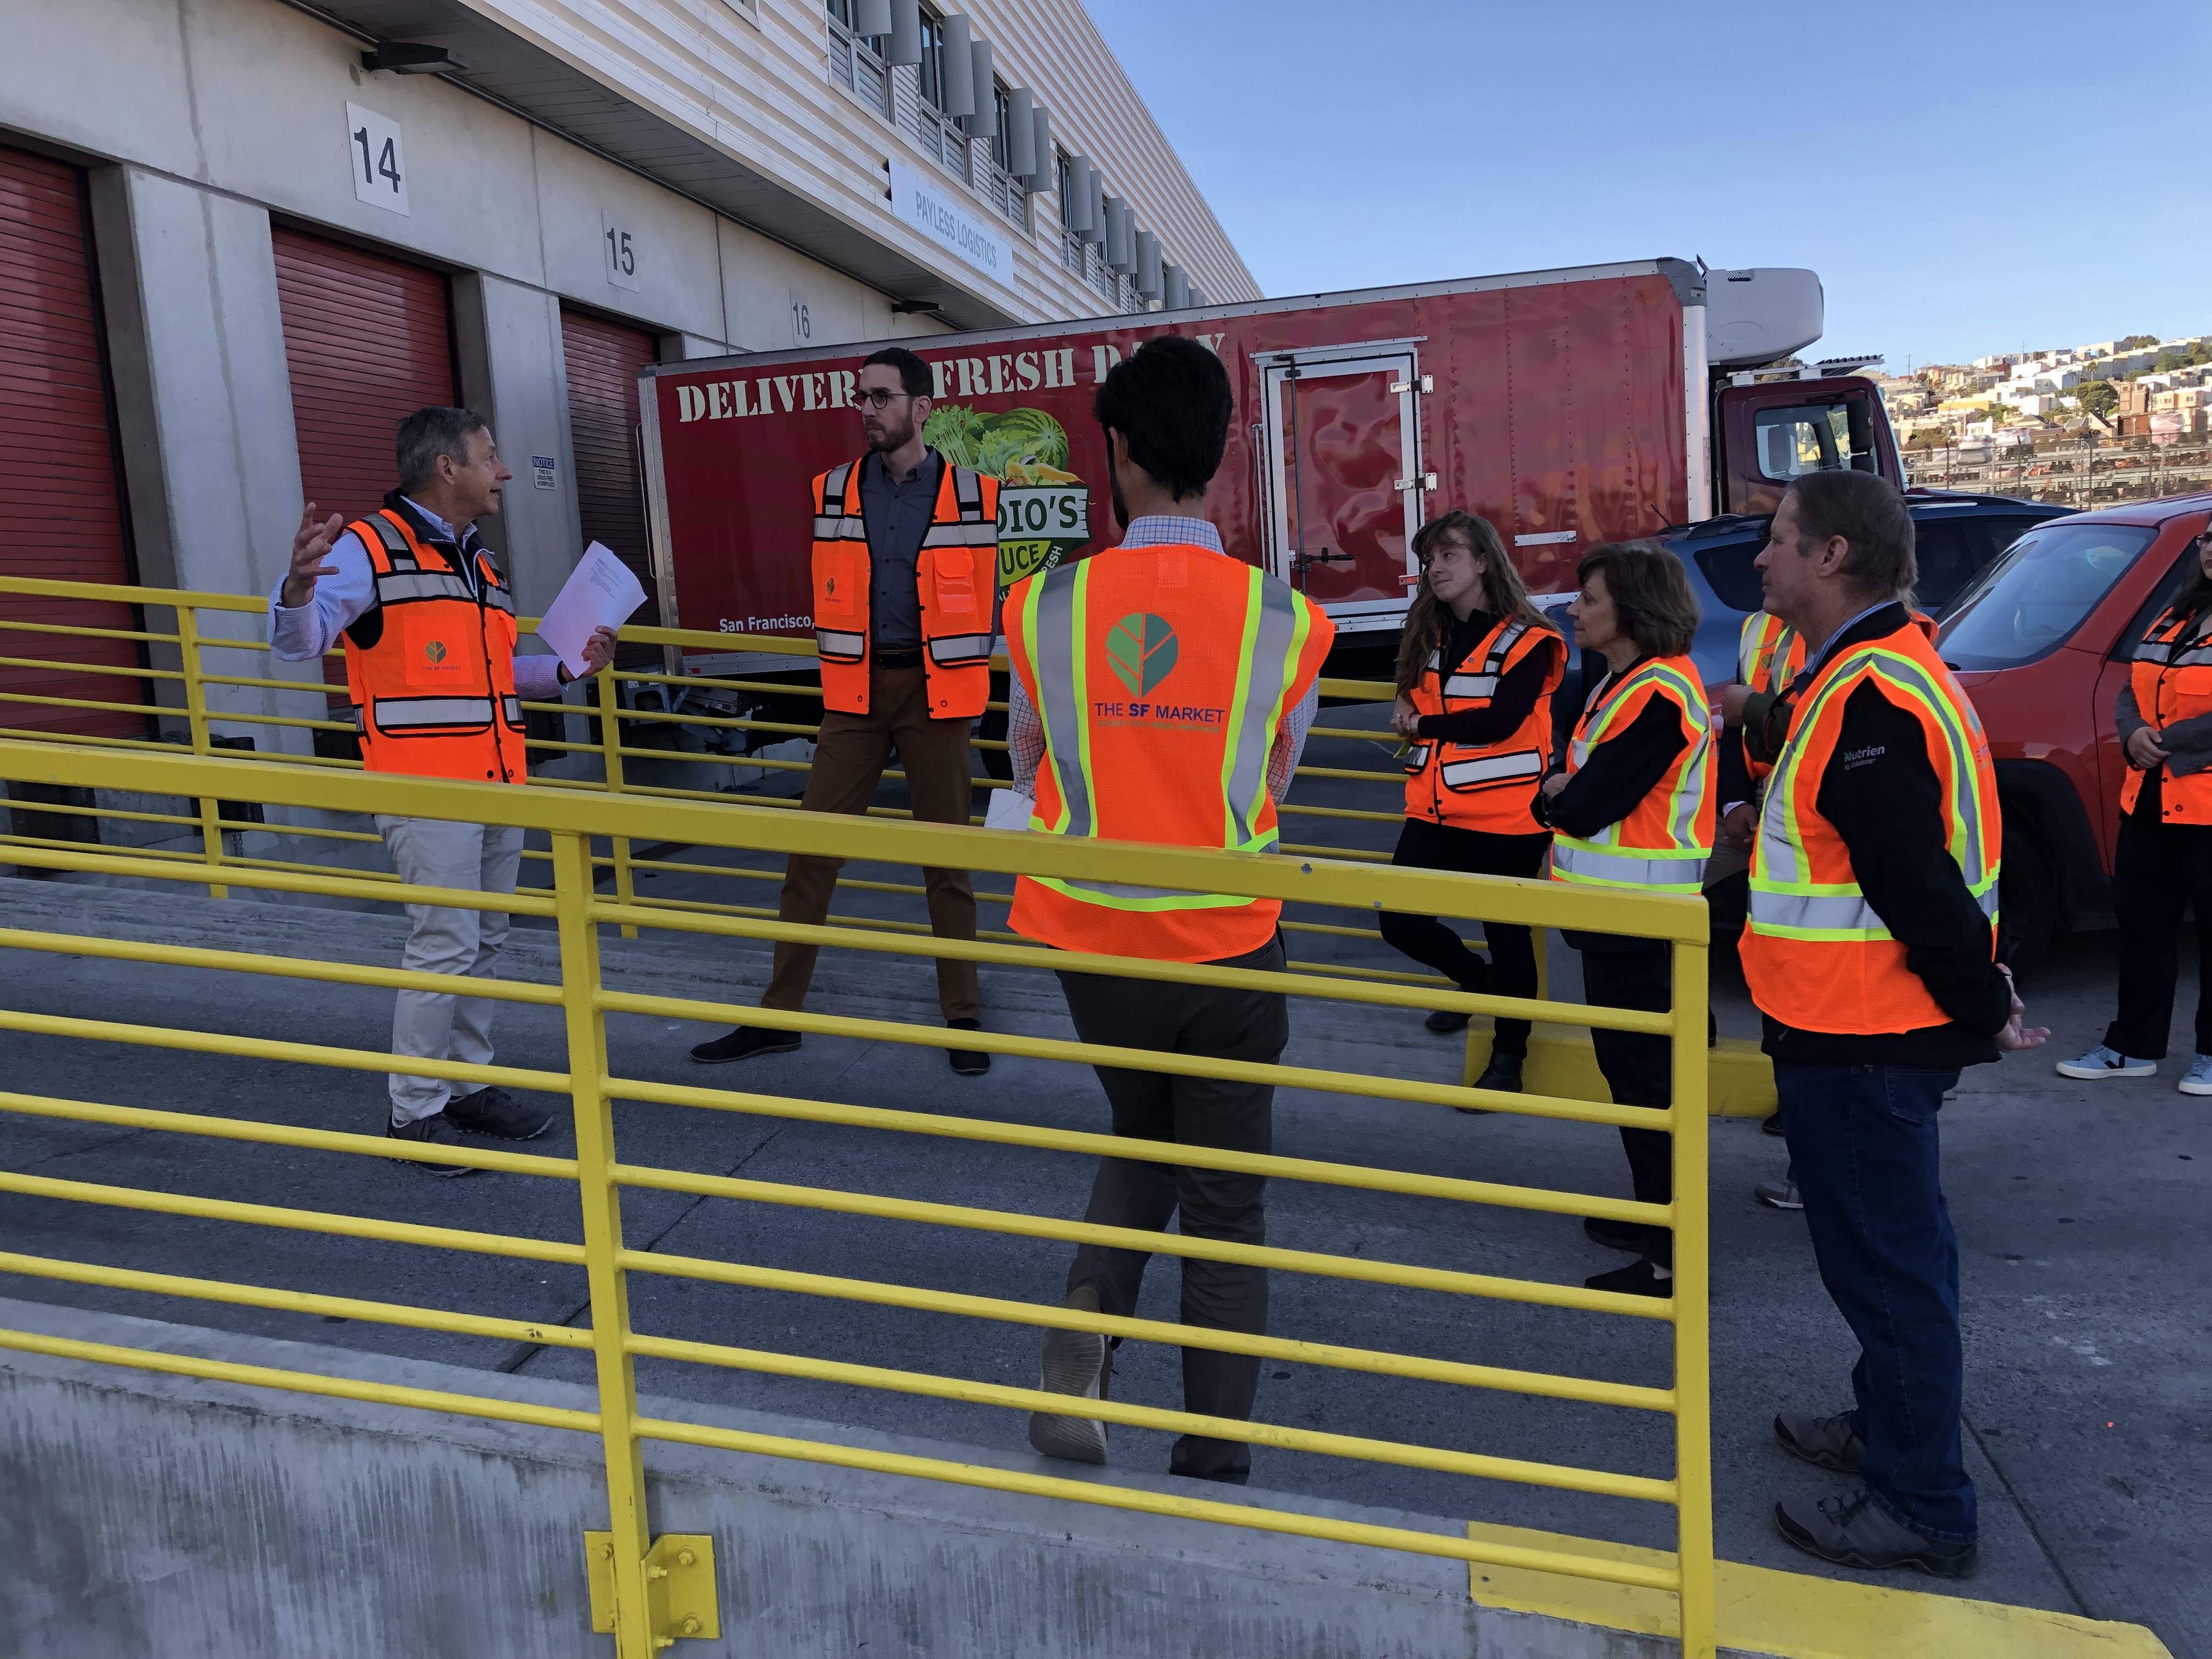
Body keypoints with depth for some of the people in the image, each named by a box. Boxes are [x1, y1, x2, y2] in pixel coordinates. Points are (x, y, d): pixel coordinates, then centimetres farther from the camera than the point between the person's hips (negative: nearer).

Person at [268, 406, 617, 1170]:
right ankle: (414, 1113, 4)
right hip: (424, 785, -8)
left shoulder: (476, 561, 19)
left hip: (497, 783, 8)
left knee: (486, 941, 12)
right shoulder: (371, 547, -7)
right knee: (444, 946, -9)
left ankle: (470, 1084, 25)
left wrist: (567, 668, 15)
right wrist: (300, 585, -35)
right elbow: (296, 643, -15)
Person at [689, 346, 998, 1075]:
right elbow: (831, 594, 13)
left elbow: (986, 596, 5)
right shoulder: (833, 491, 5)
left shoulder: (971, 493, -2)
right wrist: (848, 663, 10)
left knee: (947, 857, 6)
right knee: (811, 849, 2)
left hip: (935, 690, -2)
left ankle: (963, 1018, 17)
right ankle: (778, 1015, 12)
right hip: (856, 691, 2)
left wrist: (966, 674, 3)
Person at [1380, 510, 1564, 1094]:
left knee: (1507, 933, 6)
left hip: (1506, 816, -6)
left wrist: (1422, 725, -10)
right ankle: (1479, 982, 33)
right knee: (1401, 922, 3)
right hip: (1434, 810, 6)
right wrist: (1405, 710, 1)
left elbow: (1501, 721, -20)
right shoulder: (1427, 635, 10)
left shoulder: (1525, 640, -10)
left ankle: (1508, 1057, 24)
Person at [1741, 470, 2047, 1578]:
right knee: (1890, 1252, 23)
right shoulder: (1870, 674, 12)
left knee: (1887, 1265, 2)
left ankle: (1922, 1507, 16)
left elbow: (1919, 884, -26)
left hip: (1862, 1045, -11)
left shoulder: (1870, 697, -23)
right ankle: (1889, 1430, 40)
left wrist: (1984, 1007, -15)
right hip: (1859, 1031, 11)